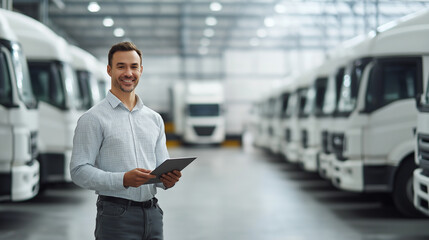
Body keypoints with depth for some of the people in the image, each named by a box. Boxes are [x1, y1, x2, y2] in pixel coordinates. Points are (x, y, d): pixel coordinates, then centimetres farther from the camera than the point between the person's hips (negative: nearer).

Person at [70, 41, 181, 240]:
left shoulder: (154, 119, 15)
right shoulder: (93, 119, -3)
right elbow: (79, 171, -11)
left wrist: (168, 179, -7)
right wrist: (123, 180, -24)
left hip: (152, 214, 5)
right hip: (116, 216, -5)